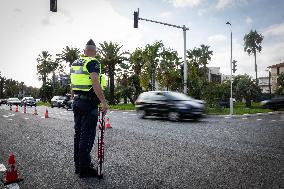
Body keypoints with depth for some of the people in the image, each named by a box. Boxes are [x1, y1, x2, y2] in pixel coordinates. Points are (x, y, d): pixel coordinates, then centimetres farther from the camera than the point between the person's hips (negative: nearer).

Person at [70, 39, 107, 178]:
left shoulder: (75, 63, 14)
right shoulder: (93, 63, -11)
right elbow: (95, 82, -24)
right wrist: (103, 101, -22)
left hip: (77, 101, 9)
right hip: (89, 103, -8)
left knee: (78, 133, 15)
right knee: (87, 135, -3)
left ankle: (78, 165, 25)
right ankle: (84, 169, 5)